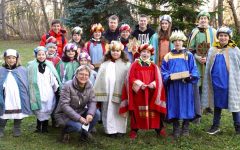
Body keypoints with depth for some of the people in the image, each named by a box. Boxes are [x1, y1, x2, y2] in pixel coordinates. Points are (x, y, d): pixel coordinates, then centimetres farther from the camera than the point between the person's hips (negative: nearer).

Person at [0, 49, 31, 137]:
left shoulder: (22, 70, -4)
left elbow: (27, 85, 2)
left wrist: (27, 97, 1)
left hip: (18, 99, 0)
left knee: (18, 114, 12)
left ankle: (17, 129, 31)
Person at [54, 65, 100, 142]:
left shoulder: (89, 86, -4)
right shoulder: (68, 86, -20)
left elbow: (92, 101, -7)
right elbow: (64, 105, -25)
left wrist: (90, 114, -30)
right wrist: (79, 118, -32)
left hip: (80, 112, 5)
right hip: (65, 115, -5)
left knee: (96, 113, -19)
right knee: (78, 126, -32)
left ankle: (85, 132, 6)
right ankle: (66, 131, 4)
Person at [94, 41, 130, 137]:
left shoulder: (126, 64, 2)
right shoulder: (105, 64, 8)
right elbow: (100, 79, 6)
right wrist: (96, 93, 1)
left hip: (120, 93, -2)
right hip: (107, 92, 2)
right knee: (108, 111, 5)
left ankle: (120, 129, 14)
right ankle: (110, 129, 13)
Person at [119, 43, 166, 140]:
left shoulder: (154, 66, 9)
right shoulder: (135, 65, 3)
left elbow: (158, 80, 3)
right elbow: (130, 78, -4)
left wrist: (153, 84, -16)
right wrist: (139, 84, -17)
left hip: (151, 93, 1)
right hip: (137, 93, -1)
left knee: (153, 112, 3)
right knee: (136, 112, 4)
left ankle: (158, 129, 14)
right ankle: (134, 130, 14)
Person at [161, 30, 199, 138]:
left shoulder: (189, 55, 6)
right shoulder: (168, 56, 9)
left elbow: (194, 70, 2)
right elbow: (163, 70, 7)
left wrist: (190, 77, -17)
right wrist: (168, 77, -12)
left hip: (185, 85, -1)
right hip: (172, 86, 1)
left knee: (186, 105, 2)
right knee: (174, 106, 2)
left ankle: (185, 128, 14)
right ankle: (176, 129, 12)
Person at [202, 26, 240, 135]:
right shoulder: (212, 50, 7)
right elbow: (208, 67, 13)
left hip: (230, 82, -3)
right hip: (216, 82, 3)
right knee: (217, 104, 12)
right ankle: (216, 126, 22)